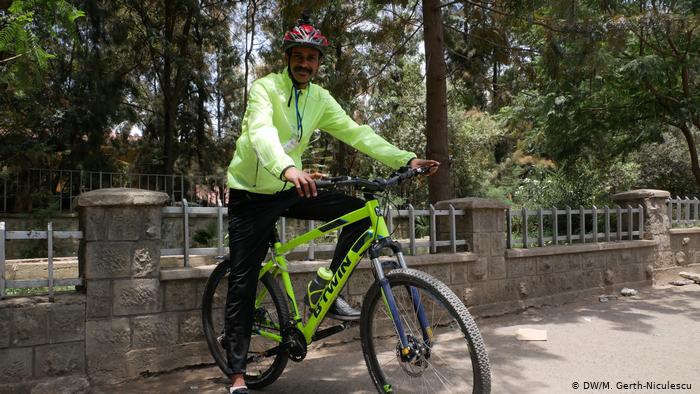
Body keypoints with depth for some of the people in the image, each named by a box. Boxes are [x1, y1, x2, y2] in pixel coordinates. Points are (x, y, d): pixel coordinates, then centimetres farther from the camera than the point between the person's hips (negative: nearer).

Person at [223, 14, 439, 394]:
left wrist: (406, 159, -15)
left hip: (290, 189, 5)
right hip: (252, 194, -5)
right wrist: (288, 168, -56)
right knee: (243, 282, -5)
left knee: (359, 210, -10)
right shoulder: (265, 88, -15)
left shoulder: (319, 98, 3)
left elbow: (356, 133, -4)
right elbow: (261, 131, -35)